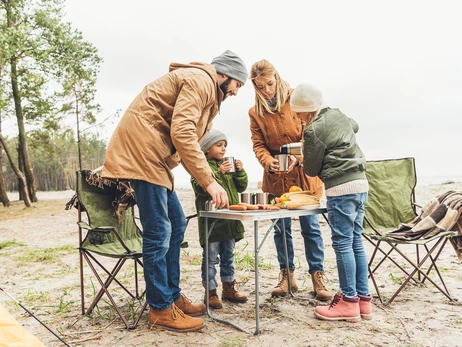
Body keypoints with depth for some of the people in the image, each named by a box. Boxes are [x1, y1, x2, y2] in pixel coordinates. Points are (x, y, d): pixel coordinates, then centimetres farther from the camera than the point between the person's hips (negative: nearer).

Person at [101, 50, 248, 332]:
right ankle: (161, 309, 4)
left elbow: (190, 136, 17)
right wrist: (209, 181, -22)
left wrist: (211, 182, 8)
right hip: (141, 147, -11)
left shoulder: (207, 92, 23)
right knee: (158, 232, -8)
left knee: (176, 224, 10)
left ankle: (173, 296, 20)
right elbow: (182, 132, -23)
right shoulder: (200, 80, -10)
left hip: (154, 154, 11)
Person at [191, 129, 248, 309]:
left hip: (230, 221, 7)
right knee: (211, 257, 2)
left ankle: (228, 288, 30)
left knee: (228, 256, 17)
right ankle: (210, 292, 13)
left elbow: (241, 187, 11)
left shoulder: (227, 164, 13)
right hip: (211, 221, -7)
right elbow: (201, 188, -21)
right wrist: (219, 173, -26)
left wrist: (240, 172, -6)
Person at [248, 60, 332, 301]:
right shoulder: (255, 112, 2)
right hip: (276, 178, 3)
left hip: (304, 174, -2)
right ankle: (287, 275, 21)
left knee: (310, 226, 1)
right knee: (281, 227, 8)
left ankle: (317, 276, 13)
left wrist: (297, 158, -23)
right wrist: (269, 162, -22)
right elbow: (258, 145, -1)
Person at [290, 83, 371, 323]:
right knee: (355, 242, 12)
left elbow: (311, 169, -3)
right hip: (360, 183, 9)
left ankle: (349, 302, 5)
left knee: (342, 243, -2)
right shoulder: (338, 115, 12)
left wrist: (307, 160, 18)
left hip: (341, 188, -9)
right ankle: (363, 298, 19)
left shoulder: (314, 130, -12)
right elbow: (355, 126, 37)